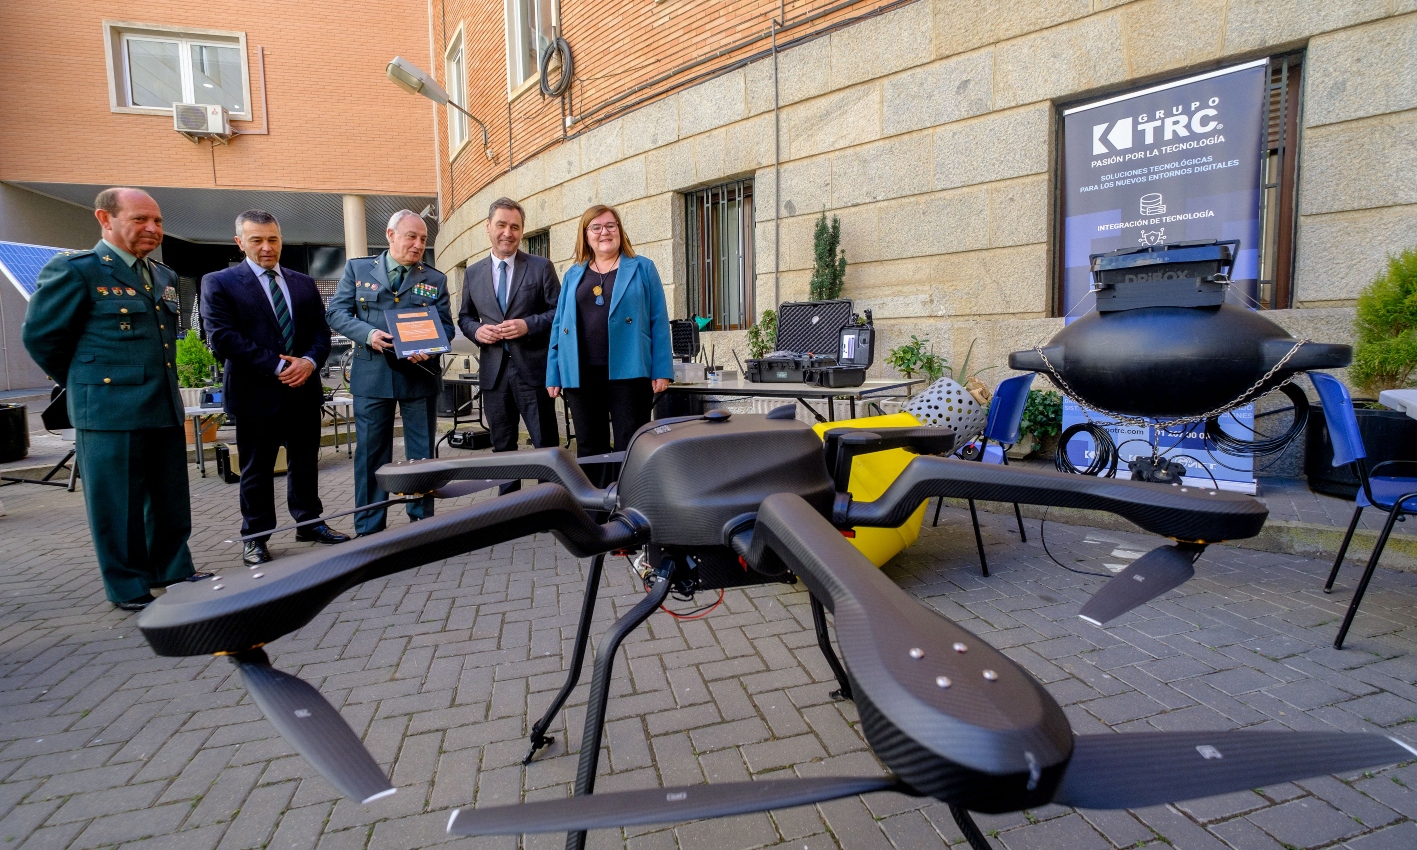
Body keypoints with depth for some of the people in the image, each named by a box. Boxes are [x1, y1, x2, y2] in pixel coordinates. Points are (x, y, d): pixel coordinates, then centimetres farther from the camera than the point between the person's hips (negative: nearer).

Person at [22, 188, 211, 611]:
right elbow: (40, 337, -3)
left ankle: (171, 569, 29)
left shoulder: (164, 277, 14)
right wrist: (88, 384, 6)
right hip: (110, 411, -6)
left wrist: (161, 381, 16)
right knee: (118, 504, 4)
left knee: (171, 499, 14)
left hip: (165, 408, 7)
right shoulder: (74, 270, -8)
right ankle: (129, 588, 16)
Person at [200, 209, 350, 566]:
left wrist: (310, 361, -11)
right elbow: (223, 337, -11)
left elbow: (321, 331, 10)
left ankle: (310, 522, 26)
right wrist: (277, 367, -16)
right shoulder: (218, 283, -2)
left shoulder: (304, 283, 13)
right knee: (256, 469, 6)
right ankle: (255, 537, 18)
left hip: (304, 389, 4)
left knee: (305, 462, 13)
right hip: (256, 392, -4)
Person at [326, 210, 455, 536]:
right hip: (372, 374, -1)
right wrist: (368, 333, -16)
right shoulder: (357, 269, 7)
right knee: (370, 452, 4)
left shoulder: (435, 279, 8)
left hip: (421, 374, 1)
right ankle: (368, 529, 15)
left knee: (422, 453, 7)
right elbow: (336, 312, 2)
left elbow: (446, 325, 3)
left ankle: (422, 522, 20)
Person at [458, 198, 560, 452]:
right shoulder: (473, 273, 11)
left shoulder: (541, 267, 2)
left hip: (533, 369, -3)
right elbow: (465, 317, 18)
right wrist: (476, 330, -5)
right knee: (501, 448, 11)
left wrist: (529, 325, -16)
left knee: (546, 445, 0)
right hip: (493, 371, 3)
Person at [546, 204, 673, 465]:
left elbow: (659, 321, 1)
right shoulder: (573, 275, 15)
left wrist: (661, 370, -7)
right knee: (588, 449, 10)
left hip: (627, 372, -3)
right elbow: (559, 326, 14)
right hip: (580, 375, 3)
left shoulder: (642, 268, 7)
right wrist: (553, 374, 7)